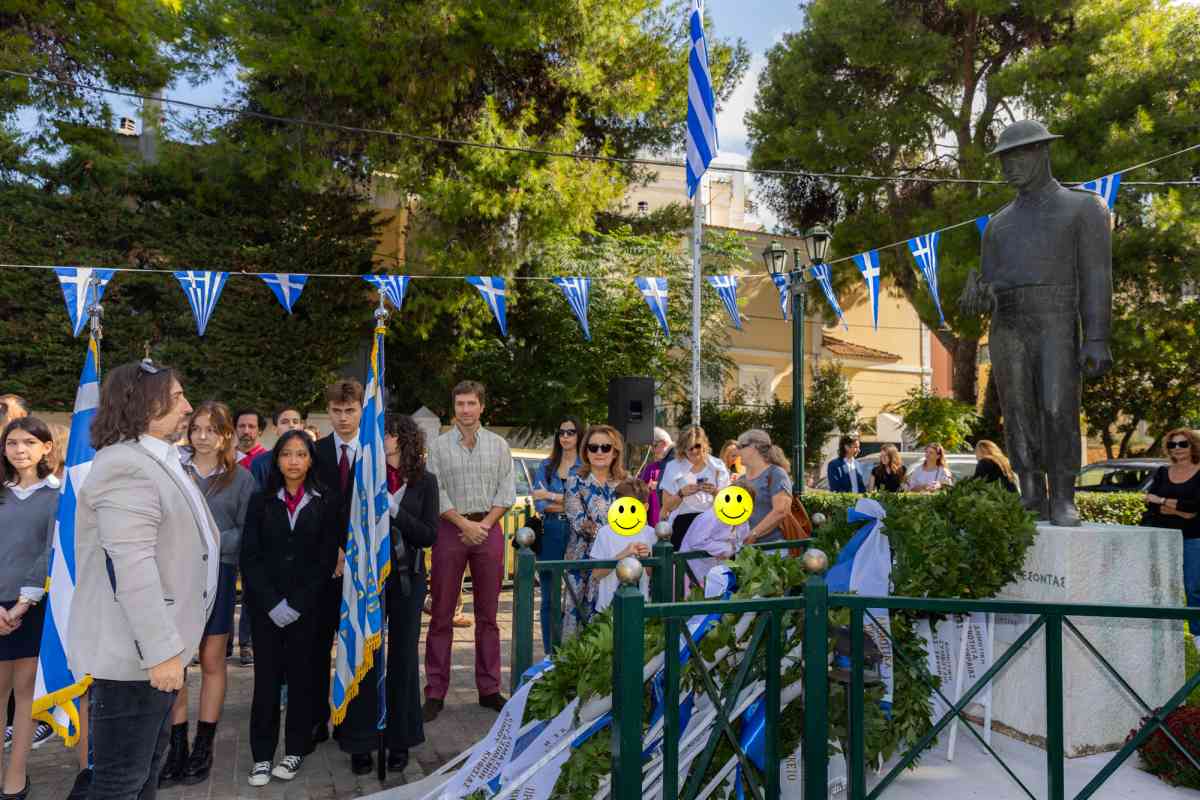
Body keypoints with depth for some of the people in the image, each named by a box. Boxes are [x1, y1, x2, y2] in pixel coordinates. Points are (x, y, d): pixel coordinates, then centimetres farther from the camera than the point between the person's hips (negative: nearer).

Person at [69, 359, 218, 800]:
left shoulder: (156, 461, 15)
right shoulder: (125, 466, -19)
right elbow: (133, 570, -26)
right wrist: (161, 651, -27)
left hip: (154, 645, 10)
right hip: (132, 652, -10)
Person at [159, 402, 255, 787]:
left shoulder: (241, 478, 4)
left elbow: (246, 531, -1)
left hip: (216, 575, 0)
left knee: (212, 662, 7)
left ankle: (203, 747, 18)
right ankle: (177, 746, 13)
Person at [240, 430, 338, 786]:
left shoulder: (325, 503, 2)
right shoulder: (261, 500, 5)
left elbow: (327, 560, -2)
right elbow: (249, 557, -1)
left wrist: (297, 604, -10)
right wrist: (272, 603, -10)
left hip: (308, 606, 0)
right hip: (265, 606, 1)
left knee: (301, 676, 4)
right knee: (266, 677, 2)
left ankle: (295, 749, 17)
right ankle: (262, 754, 13)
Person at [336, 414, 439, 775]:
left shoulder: (424, 481, 1)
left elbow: (429, 536, -6)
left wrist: (394, 508, -16)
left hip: (406, 579, 1)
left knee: (403, 656, 8)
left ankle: (400, 740, 22)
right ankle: (360, 743, 14)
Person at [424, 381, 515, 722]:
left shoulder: (498, 445, 8)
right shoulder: (439, 445, 4)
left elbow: (506, 491, 3)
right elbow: (436, 492, -2)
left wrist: (484, 524, -8)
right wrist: (465, 524, -11)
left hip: (489, 529, 1)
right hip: (451, 528, -1)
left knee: (487, 614, 8)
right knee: (442, 614, 1)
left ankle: (489, 689, 16)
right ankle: (435, 693, 8)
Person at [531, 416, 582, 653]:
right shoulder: (547, 466, 11)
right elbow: (539, 504, 1)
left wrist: (552, 496, -9)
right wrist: (570, 503, -10)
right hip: (550, 532, 3)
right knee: (549, 596, 6)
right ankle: (550, 653, 15)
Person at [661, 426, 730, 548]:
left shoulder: (717, 466, 10)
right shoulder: (674, 468, 8)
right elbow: (666, 507, 7)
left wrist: (714, 492, -10)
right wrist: (681, 494, -10)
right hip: (683, 523, 0)